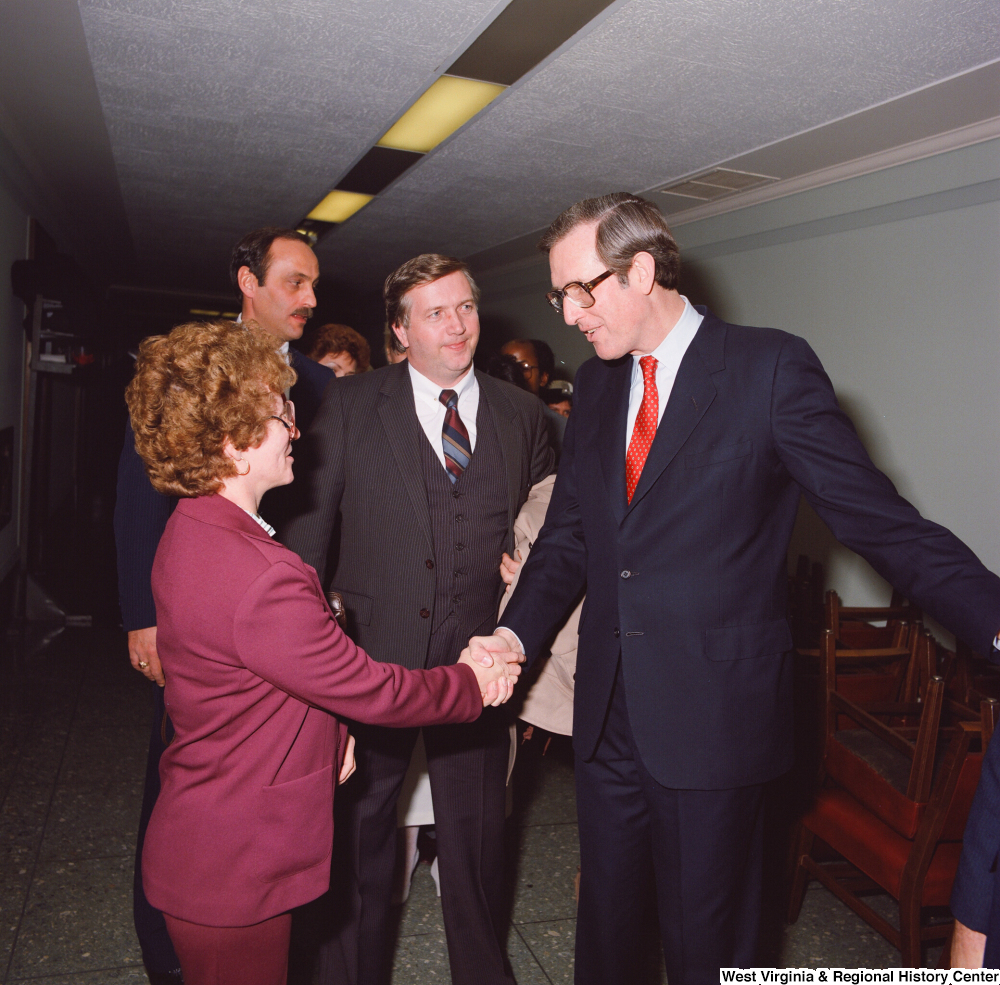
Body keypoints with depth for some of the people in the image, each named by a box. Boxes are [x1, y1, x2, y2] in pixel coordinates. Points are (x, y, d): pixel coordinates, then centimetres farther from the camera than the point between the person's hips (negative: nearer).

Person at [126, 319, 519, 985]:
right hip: (233, 875, -9)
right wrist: (472, 685, -7)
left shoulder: (195, 533, 2)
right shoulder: (257, 577, -32)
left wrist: (326, 730, -1)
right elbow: (370, 690, -22)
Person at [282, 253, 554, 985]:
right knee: (359, 831, 15)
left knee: (477, 837, 17)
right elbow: (309, 523, -1)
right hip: (374, 654, -1)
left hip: (478, 661, 2)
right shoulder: (351, 404, -1)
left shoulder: (521, 414, 6)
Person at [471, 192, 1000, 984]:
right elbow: (567, 536, 10)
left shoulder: (770, 367, -10)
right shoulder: (595, 385, 8)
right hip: (610, 713, 6)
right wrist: (517, 633, -5)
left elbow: (878, 519, -11)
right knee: (604, 917, 22)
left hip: (715, 718, -5)